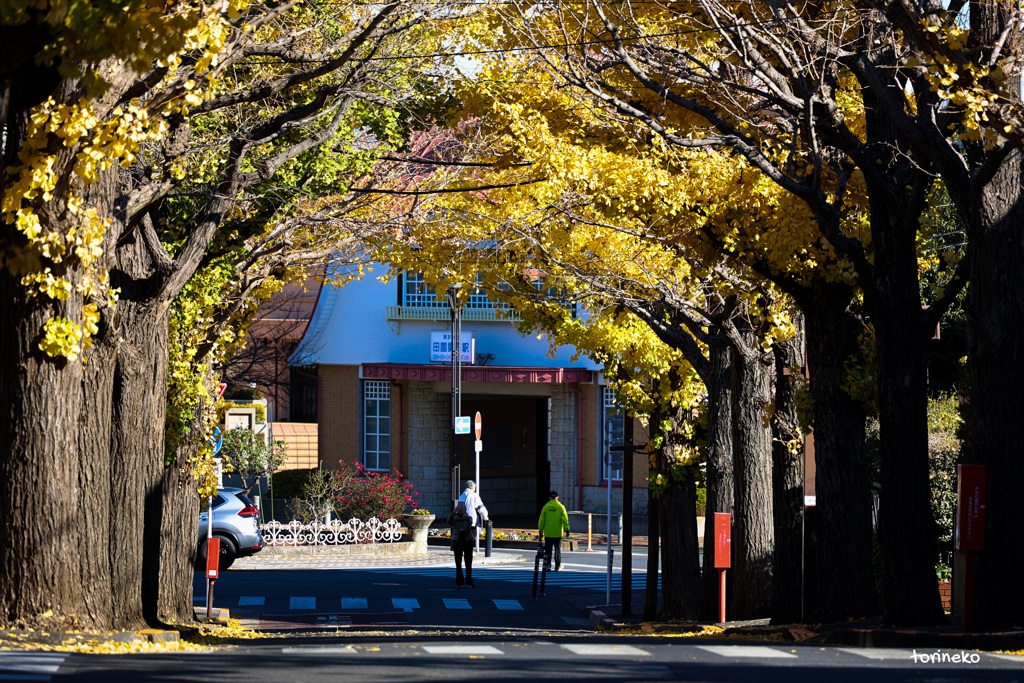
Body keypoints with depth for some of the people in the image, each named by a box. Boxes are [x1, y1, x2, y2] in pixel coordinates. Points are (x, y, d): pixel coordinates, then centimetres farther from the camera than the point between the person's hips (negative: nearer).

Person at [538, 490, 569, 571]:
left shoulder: (546, 507, -1)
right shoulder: (561, 507, -3)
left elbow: (541, 520, 2)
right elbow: (565, 518, -8)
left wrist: (540, 530, 9)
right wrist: (566, 528, -7)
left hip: (548, 533, 0)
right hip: (558, 533, 0)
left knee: (548, 549, 4)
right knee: (558, 549, 10)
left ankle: (547, 564, -6)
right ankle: (557, 566, 15)